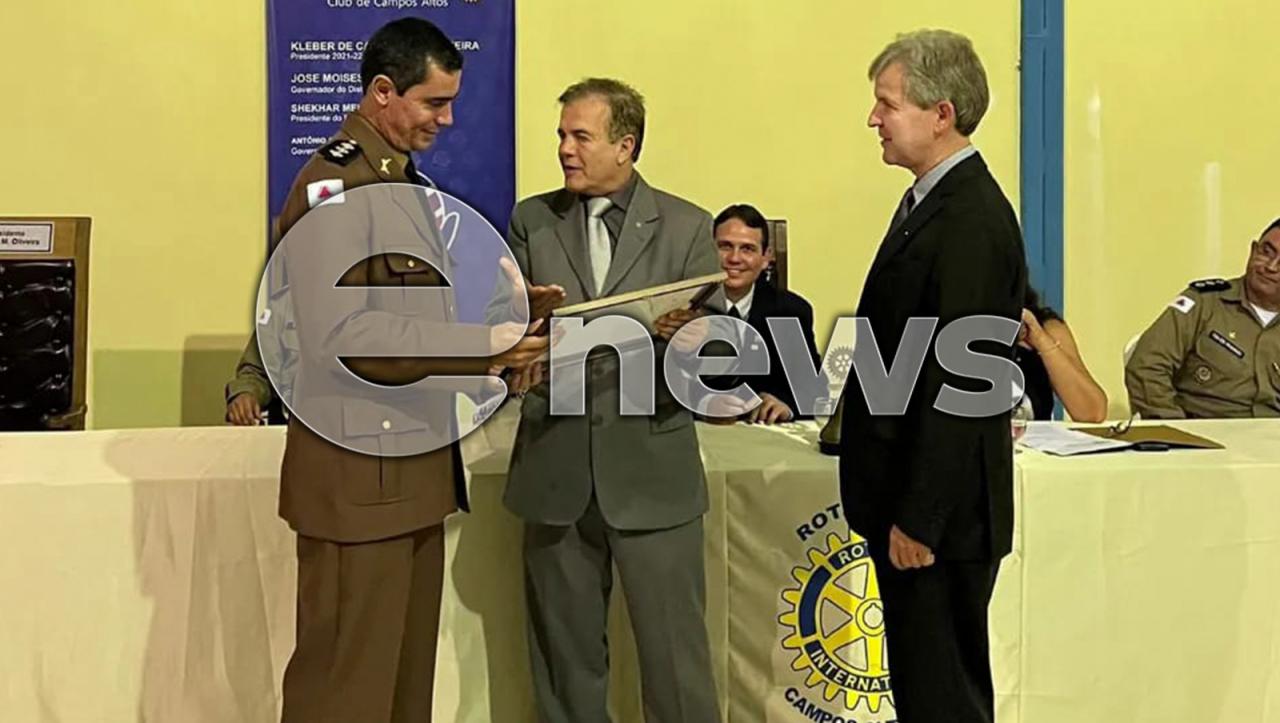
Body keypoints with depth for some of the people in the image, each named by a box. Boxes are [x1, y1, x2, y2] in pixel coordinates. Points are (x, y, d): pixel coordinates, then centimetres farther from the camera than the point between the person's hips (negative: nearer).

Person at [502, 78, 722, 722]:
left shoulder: (686, 227, 3)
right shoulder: (531, 221, 8)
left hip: (652, 467, -2)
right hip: (556, 470, 2)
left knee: (675, 652, 2)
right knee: (564, 655, 12)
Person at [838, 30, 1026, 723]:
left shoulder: (972, 221, -19)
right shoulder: (931, 201, 12)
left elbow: (959, 382, -22)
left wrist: (917, 520, -19)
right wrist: (896, 507, 16)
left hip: (940, 510, -10)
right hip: (909, 496, 10)